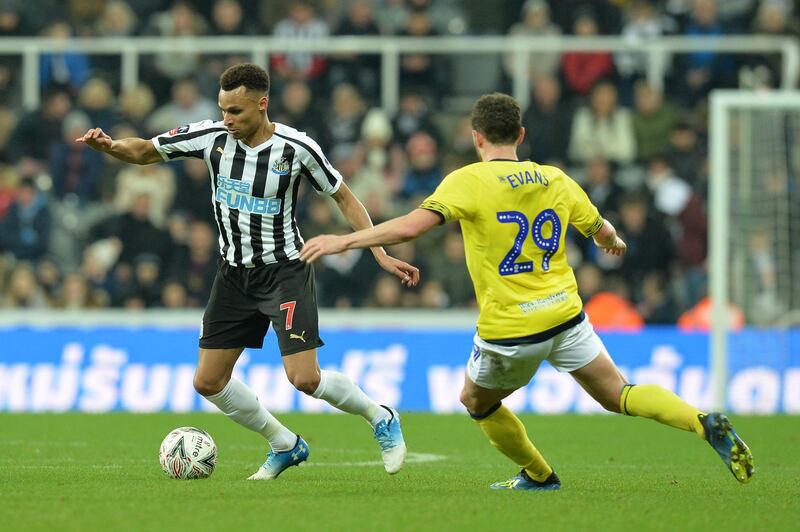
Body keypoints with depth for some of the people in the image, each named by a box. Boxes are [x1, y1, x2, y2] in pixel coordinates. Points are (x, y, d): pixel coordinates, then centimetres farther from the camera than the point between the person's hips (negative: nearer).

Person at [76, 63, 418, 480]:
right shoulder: (211, 136, -9)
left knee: (304, 378, -17)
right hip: (235, 273, 5)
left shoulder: (296, 148, -16)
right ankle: (285, 446, 21)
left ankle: (380, 418, 11)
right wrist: (109, 146, -21)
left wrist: (381, 254, -8)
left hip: (285, 271, -5)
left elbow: (343, 197, -3)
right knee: (208, 382, 2)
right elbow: (145, 152, 1)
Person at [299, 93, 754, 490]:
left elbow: (410, 226, -21)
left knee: (477, 402, 24)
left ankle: (539, 475, 32)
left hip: (508, 332, -4)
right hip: (566, 317, 4)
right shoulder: (555, 179, 5)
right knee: (620, 395, 11)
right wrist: (614, 241, 41)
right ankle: (707, 424, -9)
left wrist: (343, 241, -14)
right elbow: (603, 233, 17)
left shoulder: (468, 182, -10)